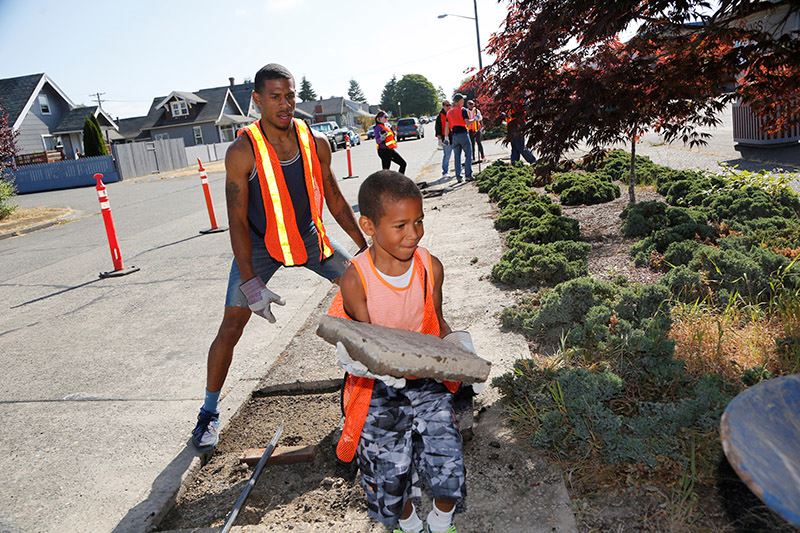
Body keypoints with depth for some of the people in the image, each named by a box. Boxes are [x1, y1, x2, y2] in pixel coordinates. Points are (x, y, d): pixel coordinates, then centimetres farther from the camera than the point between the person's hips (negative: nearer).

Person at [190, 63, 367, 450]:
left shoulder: (316, 143, -11)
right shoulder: (242, 152, -22)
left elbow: (334, 200, 2)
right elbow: (237, 221, -20)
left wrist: (366, 247, 4)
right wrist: (251, 285, -26)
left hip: (308, 236, 4)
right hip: (259, 244, -3)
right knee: (230, 328, -5)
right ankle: (209, 412, 15)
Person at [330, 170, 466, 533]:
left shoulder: (430, 267, -8)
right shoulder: (355, 279, -18)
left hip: (427, 381, 2)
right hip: (379, 389, -2)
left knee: (450, 472, -3)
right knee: (390, 476, 10)